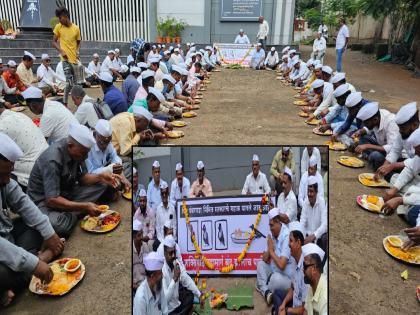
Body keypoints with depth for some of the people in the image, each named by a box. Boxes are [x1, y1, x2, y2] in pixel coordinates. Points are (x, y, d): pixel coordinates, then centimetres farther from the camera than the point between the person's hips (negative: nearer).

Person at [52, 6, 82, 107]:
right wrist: (61, 50, -12)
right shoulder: (58, 27, 1)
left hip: (75, 58, 2)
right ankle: (65, 103, 1)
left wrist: (78, 51, -5)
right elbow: (54, 42, 5)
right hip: (66, 59, -2)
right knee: (69, 82, -11)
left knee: (76, 82, 10)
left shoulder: (76, 28, 3)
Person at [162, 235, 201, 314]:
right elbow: (165, 299, -28)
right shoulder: (161, 270, -25)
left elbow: (187, 280, 2)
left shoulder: (177, 263, -5)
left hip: (177, 302, 7)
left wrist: (199, 295, -6)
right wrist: (174, 279, -33)